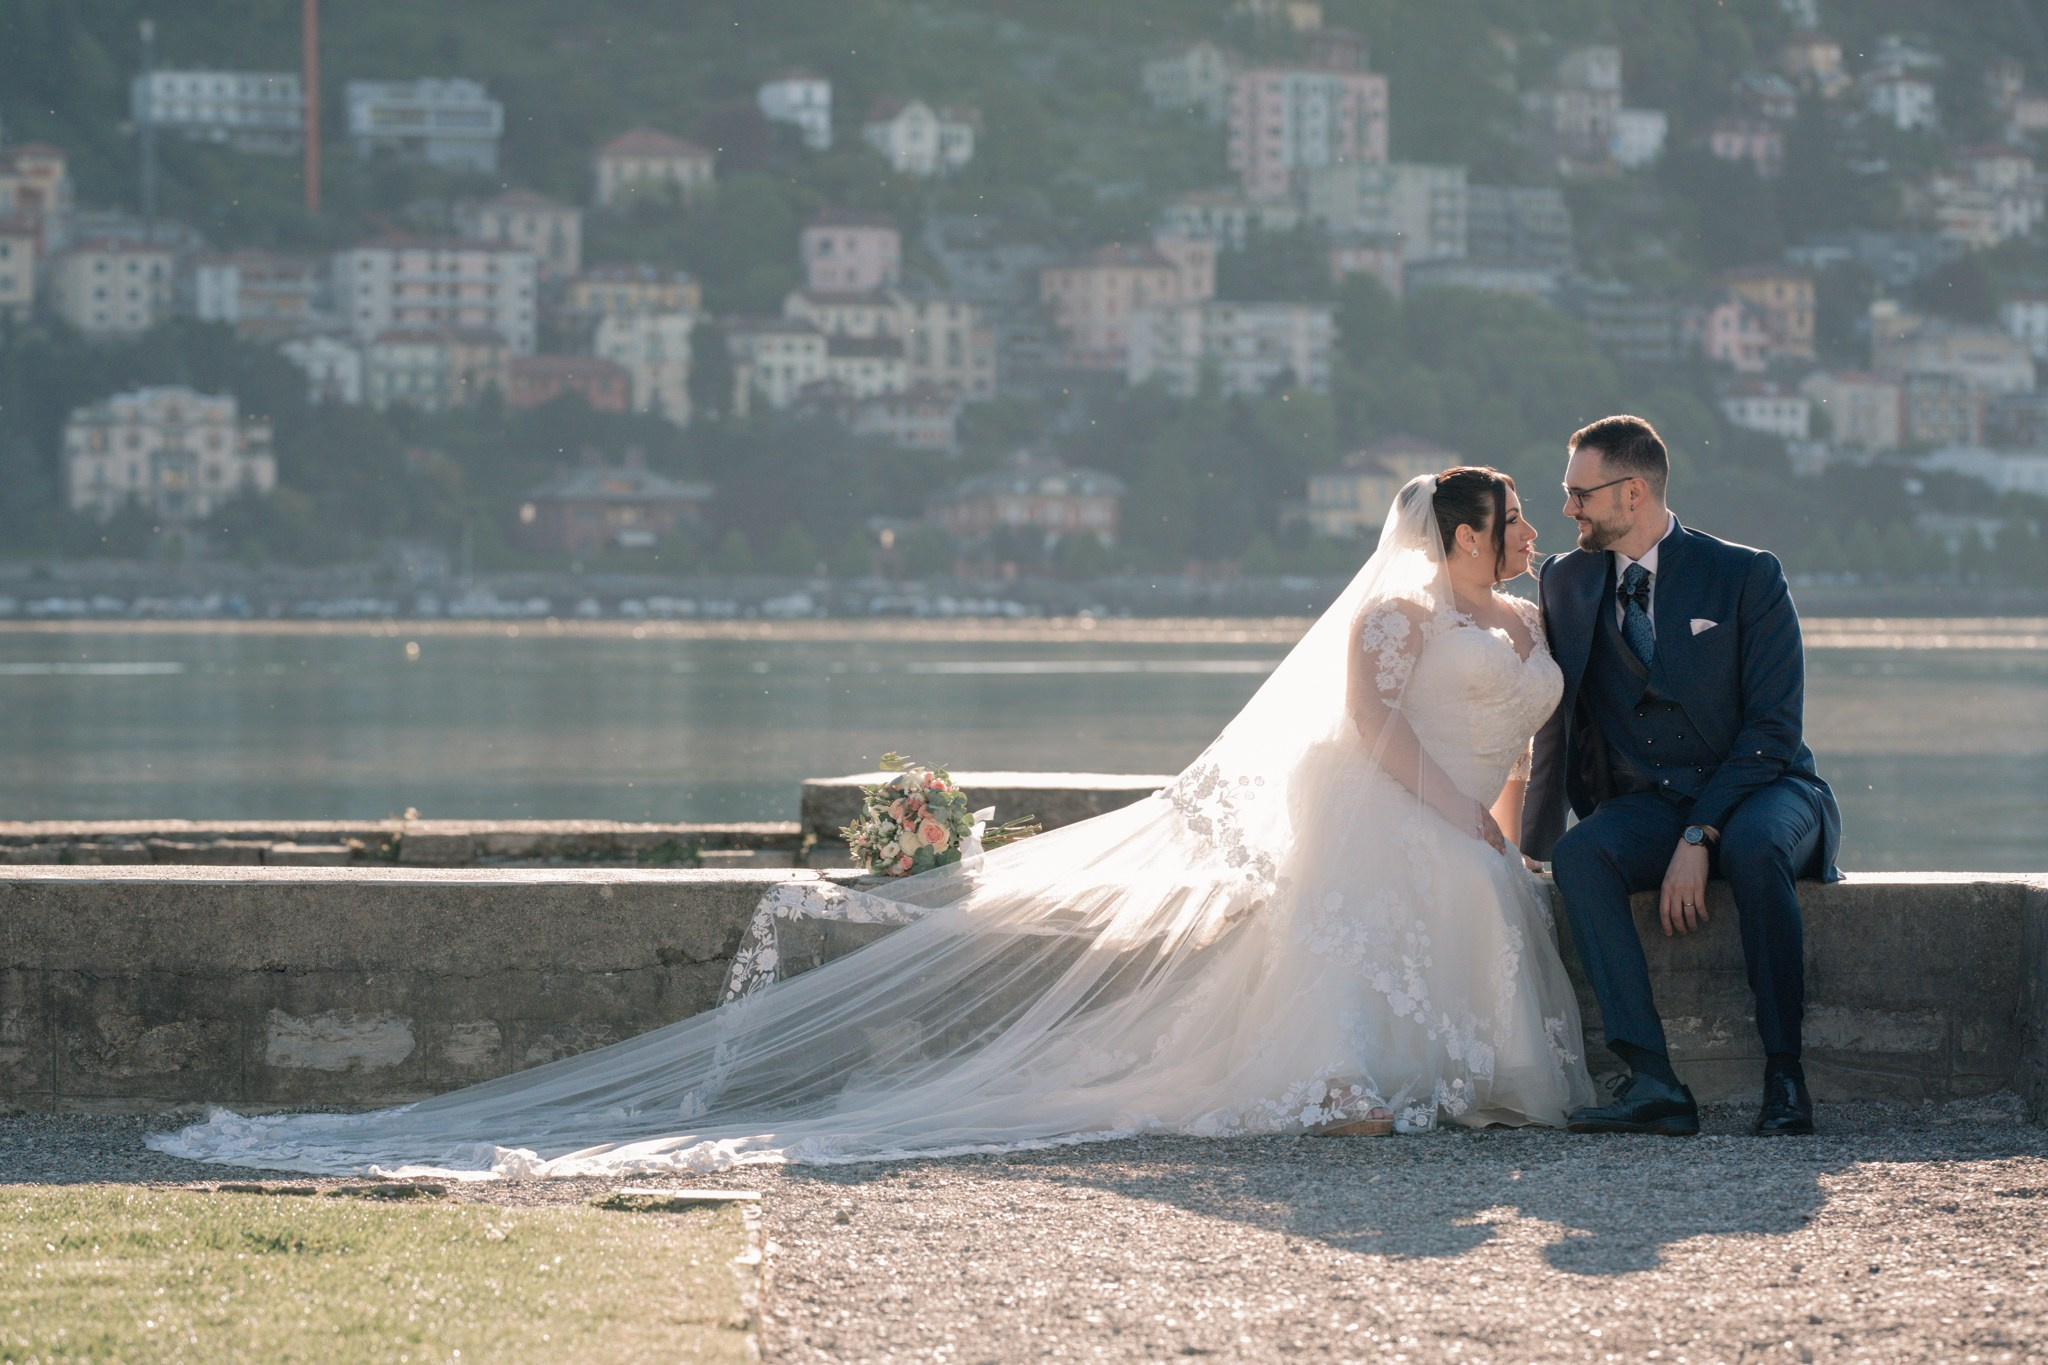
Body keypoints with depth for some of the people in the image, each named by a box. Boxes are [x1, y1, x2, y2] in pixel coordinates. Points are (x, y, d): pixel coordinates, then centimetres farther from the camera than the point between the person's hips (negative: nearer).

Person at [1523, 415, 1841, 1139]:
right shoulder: (1569, 582, 9)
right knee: (1579, 855, -31)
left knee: (1755, 848, -39)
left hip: (1760, 790, -3)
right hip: (1647, 806, 4)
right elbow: (1558, 724, 17)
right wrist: (1536, 843, 8)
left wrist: (1700, 839, -22)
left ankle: (1785, 1077, -31)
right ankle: (1652, 1081, -40)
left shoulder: (1747, 576, -5)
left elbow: (1773, 728, -12)